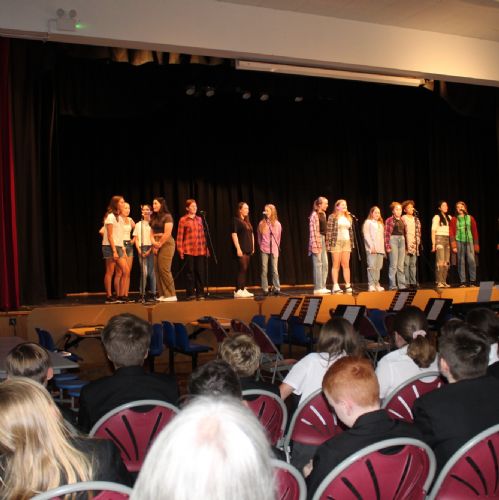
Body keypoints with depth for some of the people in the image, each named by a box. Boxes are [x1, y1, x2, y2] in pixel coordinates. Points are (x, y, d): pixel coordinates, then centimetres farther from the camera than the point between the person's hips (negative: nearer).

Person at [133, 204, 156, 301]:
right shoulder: (138, 225, 14)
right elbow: (136, 239, 11)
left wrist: (149, 250, -10)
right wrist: (139, 251, -3)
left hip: (151, 249, -1)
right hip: (141, 249, 1)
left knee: (152, 271, -4)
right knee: (144, 272, -5)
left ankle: (152, 293, 2)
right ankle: (142, 293, -1)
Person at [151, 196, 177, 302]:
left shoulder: (167, 217, -5)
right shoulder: (154, 218, 17)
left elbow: (167, 233, -13)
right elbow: (152, 232, 15)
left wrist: (159, 244, -9)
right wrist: (154, 243, -3)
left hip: (166, 244, -7)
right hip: (156, 246, 7)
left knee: (164, 269, -12)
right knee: (157, 270, 2)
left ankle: (171, 295, -7)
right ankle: (162, 295, 5)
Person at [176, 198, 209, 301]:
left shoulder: (199, 219, 12)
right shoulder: (183, 220, 0)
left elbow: (202, 235, 14)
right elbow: (179, 237, -2)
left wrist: (206, 248, 10)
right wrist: (180, 250, -7)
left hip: (200, 250, 3)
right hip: (188, 250, -3)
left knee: (200, 272, 3)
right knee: (190, 272, 0)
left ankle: (200, 293, 9)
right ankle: (190, 294, 6)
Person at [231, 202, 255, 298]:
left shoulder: (247, 221, 18)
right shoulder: (236, 220, -5)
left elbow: (251, 235, 23)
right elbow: (234, 235, -13)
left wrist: (253, 247, 15)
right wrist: (238, 249, -18)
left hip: (248, 249, 8)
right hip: (241, 249, -8)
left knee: (245, 270, 7)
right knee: (242, 269, -12)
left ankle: (243, 289, 11)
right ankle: (237, 291, -11)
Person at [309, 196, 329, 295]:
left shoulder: (323, 214, 16)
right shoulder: (314, 215, -11)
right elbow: (313, 231, -17)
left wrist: (325, 242, 13)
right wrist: (315, 245, -21)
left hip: (323, 240, 9)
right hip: (317, 240, -9)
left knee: (325, 264, 9)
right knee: (318, 264, -6)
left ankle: (322, 287, 15)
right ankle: (318, 288, -2)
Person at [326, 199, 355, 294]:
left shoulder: (349, 218, 15)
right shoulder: (332, 217, -2)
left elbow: (351, 231, 16)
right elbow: (329, 231, -7)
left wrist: (352, 243, 11)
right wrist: (328, 244, -13)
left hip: (346, 242, 5)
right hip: (336, 242, -5)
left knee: (346, 265, 4)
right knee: (336, 265, -2)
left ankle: (348, 285, 6)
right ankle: (335, 286, 0)